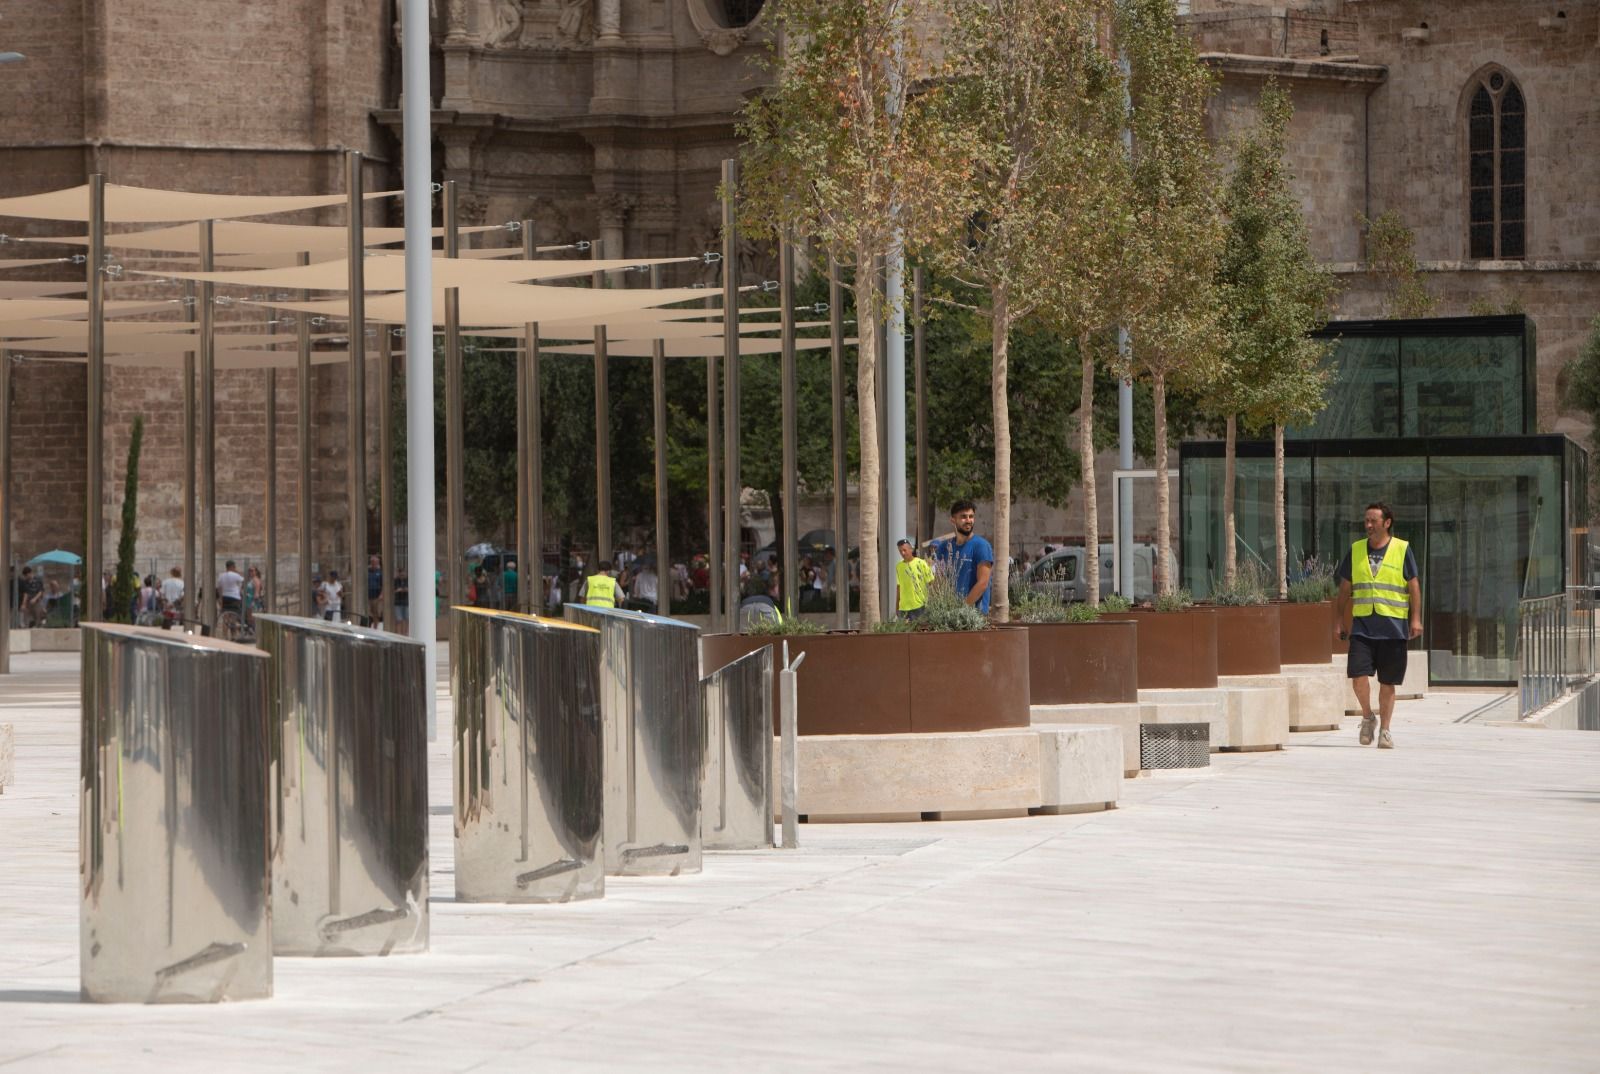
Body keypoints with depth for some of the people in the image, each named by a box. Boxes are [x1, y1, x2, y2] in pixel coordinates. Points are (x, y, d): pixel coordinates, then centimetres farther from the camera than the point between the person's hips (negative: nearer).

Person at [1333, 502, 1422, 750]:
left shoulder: (1402, 550, 2)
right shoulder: (1356, 551, 10)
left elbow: (1414, 586, 2)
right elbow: (1344, 589, 14)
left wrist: (1416, 618, -7)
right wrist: (1338, 620, 9)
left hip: (1393, 627, -2)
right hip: (1362, 625, 2)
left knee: (1387, 682, 3)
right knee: (1358, 675, -13)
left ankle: (1384, 730, 13)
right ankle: (1367, 717, 11)